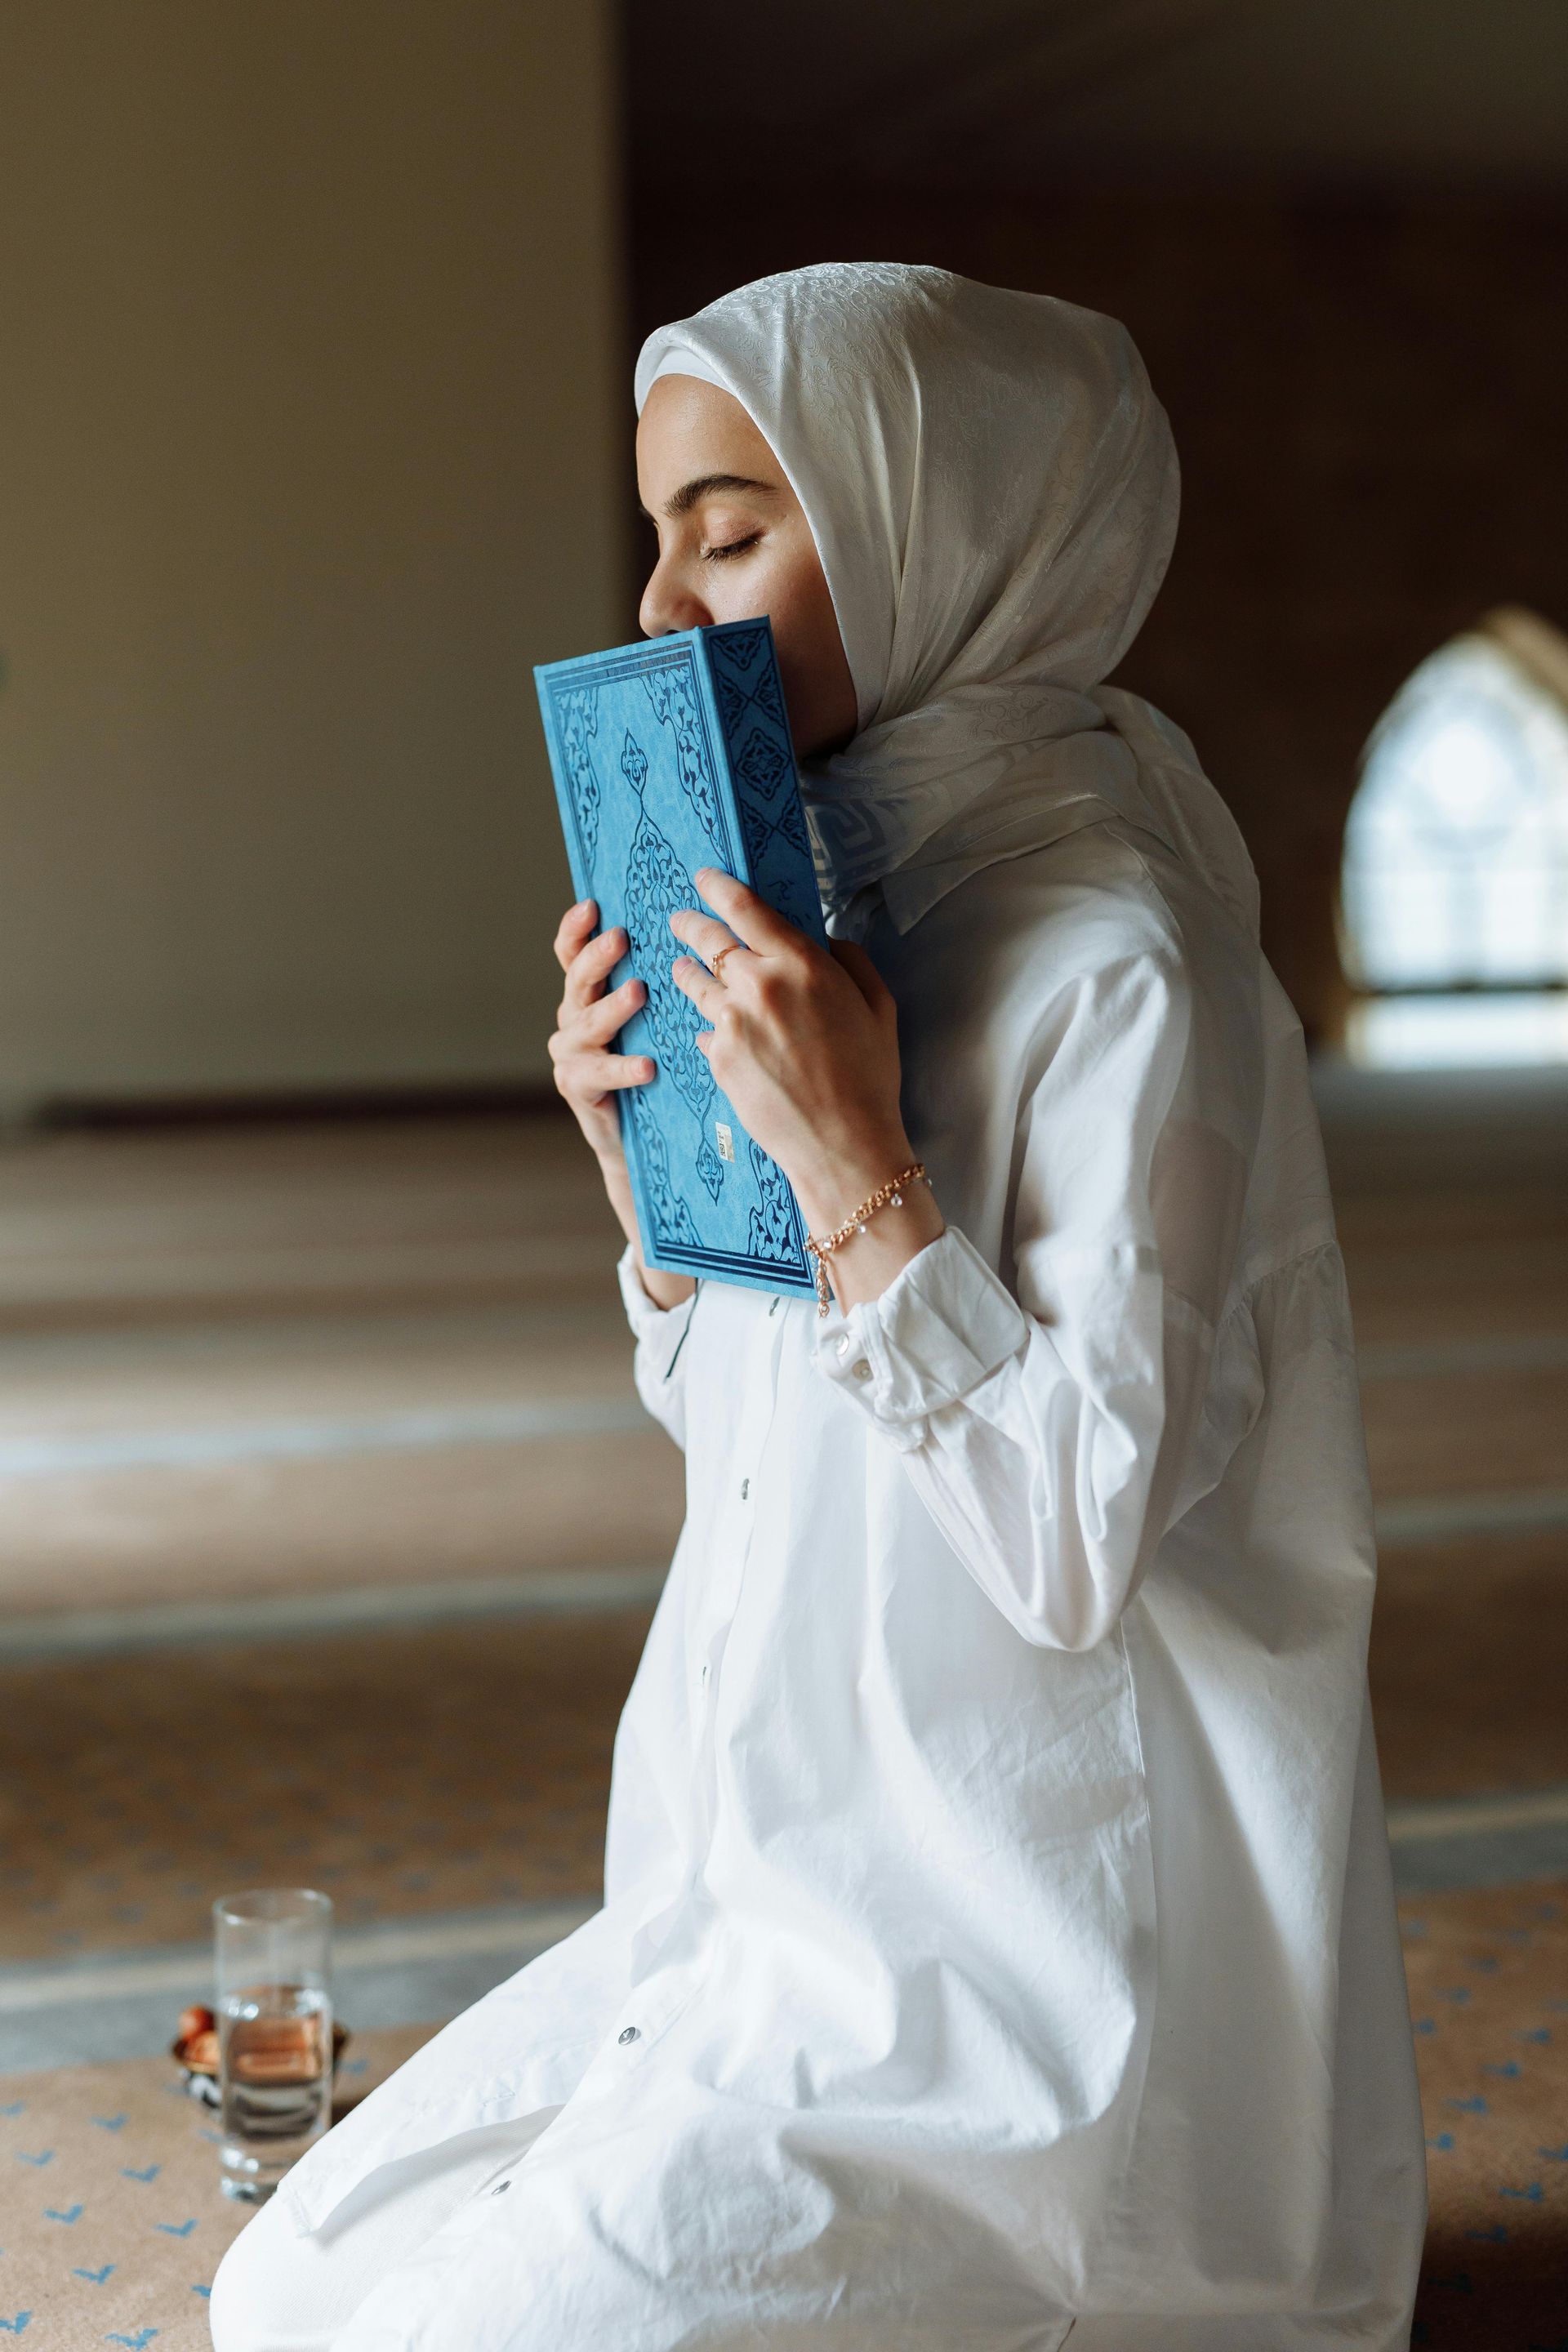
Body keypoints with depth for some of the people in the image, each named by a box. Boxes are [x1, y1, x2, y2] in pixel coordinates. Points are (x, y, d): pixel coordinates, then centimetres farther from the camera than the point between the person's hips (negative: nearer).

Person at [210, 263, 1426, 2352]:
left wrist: (854, 1165, -25)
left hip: (1034, 1949, -8)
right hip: (800, 1900, 8)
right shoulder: (837, 906, 7)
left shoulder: (1115, 974, -18)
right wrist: (644, 1163, 0)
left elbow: (1080, 1551, -22)